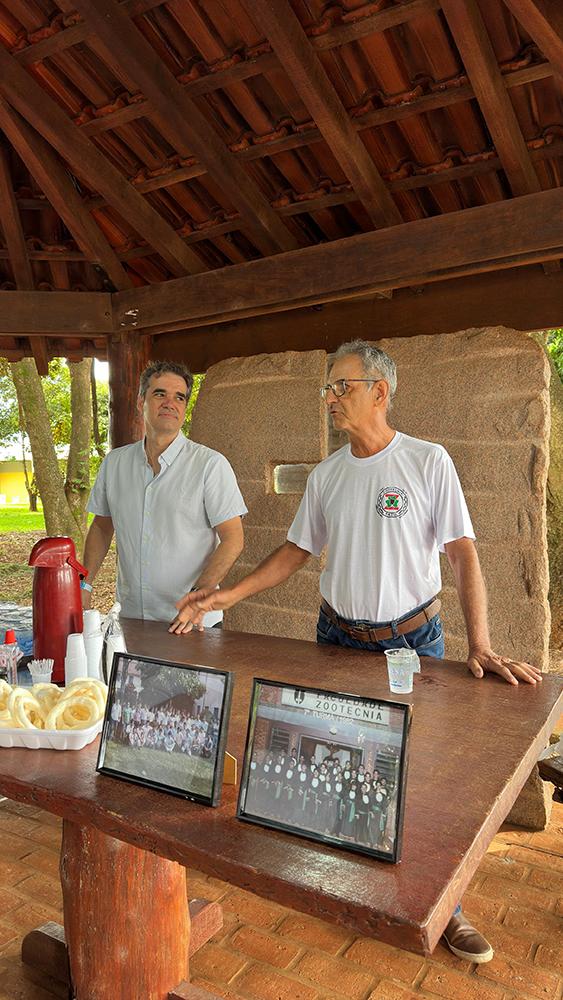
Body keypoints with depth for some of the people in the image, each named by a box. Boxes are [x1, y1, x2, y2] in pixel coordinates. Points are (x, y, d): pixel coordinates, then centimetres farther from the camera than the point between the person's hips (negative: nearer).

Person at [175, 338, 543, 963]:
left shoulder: (428, 462, -9)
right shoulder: (326, 475, 3)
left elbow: (462, 554, -12)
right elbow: (297, 552, 8)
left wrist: (480, 645, -21)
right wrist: (225, 596, 0)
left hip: (411, 641, -3)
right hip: (336, 638, 4)